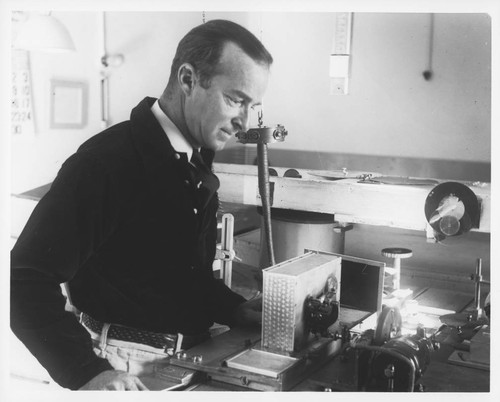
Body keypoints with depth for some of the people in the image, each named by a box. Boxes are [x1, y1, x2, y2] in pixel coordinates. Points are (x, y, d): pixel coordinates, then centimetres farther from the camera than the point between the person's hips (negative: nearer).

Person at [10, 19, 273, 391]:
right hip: (129, 371, -7)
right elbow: (27, 281, -20)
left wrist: (238, 311, 7)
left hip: (191, 357, 7)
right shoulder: (105, 161, -16)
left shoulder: (197, 165, 10)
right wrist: (87, 373, -30)